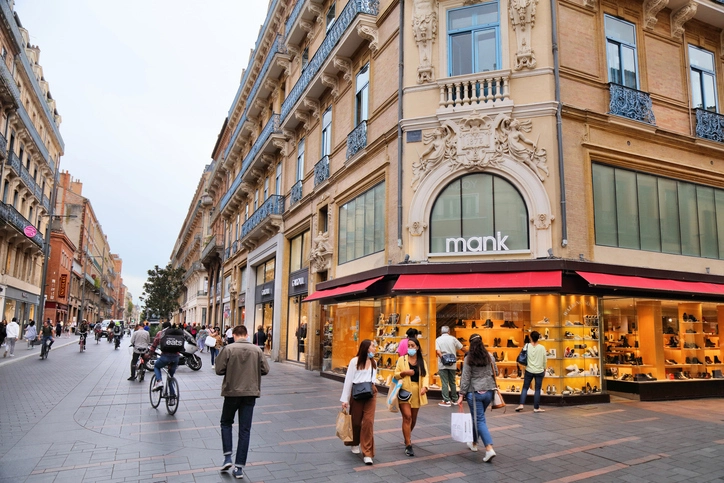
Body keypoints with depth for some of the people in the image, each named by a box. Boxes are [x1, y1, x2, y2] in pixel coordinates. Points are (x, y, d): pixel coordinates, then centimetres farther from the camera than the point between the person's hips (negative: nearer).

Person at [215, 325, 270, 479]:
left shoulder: (229, 349, -10)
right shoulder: (257, 350, -3)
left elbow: (219, 370, -8)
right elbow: (265, 370, 0)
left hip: (232, 392, -1)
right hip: (250, 393, 2)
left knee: (226, 423, 22)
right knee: (245, 430, 8)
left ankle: (227, 457, 13)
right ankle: (239, 467, 9)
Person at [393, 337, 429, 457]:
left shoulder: (421, 361, 8)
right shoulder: (402, 359, 1)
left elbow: (425, 375, 0)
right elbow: (396, 375, 1)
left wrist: (424, 387, -17)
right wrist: (404, 372, -18)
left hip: (417, 392, 3)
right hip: (405, 391, -3)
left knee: (413, 418, 14)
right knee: (407, 417, -13)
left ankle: (407, 436, 41)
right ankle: (408, 445, -7)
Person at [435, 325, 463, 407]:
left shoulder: (438, 339, -2)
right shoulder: (453, 338, 2)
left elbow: (438, 351, -16)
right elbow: (461, 347, 7)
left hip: (442, 365, -2)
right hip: (452, 364, 2)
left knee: (444, 383, 2)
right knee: (452, 382, 15)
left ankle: (447, 401, 0)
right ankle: (455, 399, 24)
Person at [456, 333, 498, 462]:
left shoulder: (468, 359, -10)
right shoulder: (489, 356, 0)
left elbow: (465, 378, -11)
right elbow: (496, 372, 8)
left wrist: (461, 395, -6)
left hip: (475, 392, -5)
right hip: (489, 391, 5)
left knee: (479, 420, 0)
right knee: (477, 417, 22)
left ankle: (489, 449, -12)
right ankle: (474, 443, 35)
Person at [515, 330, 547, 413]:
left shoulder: (527, 346, -7)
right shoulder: (542, 347, -8)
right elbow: (544, 360, 0)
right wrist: (544, 369, 16)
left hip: (529, 371, 0)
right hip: (539, 371, 0)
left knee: (525, 388, 8)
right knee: (537, 390, 6)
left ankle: (521, 404, -3)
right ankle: (536, 408, 10)